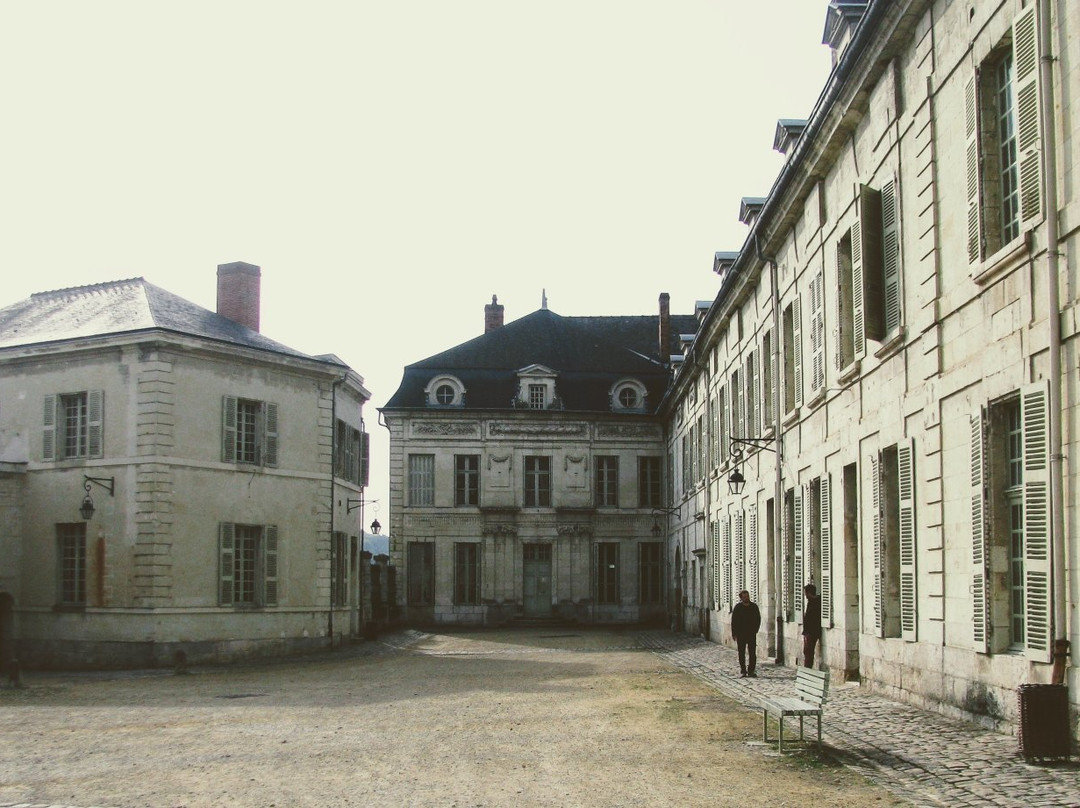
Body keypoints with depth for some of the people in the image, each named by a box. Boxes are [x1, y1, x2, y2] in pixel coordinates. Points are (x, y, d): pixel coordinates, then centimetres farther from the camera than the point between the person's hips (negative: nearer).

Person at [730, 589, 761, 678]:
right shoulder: (737, 607, -4)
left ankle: (751, 671, -1)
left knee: (753, 653, -4)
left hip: (752, 634, 1)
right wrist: (734, 634, -6)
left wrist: (755, 630, 4)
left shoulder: (754, 606, 2)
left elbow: (758, 619, 12)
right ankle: (743, 671, 10)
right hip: (741, 634, -1)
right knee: (741, 653, 4)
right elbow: (733, 621, -2)